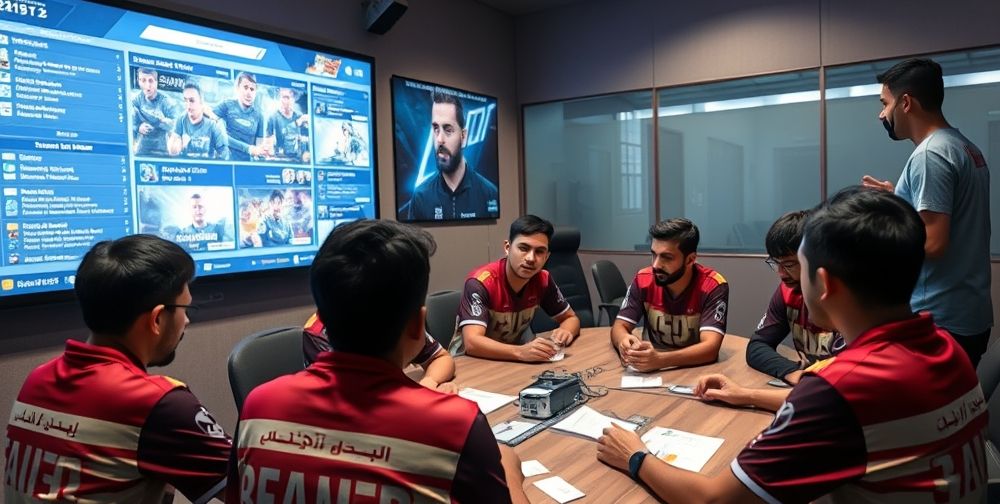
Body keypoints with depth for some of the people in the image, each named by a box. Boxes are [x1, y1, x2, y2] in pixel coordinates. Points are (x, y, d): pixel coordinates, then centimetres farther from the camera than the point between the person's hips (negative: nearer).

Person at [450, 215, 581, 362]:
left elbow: (571, 318, 4)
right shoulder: (481, 282, -25)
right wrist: (521, 352, -48)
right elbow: (472, 343, -34)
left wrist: (565, 332, -19)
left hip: (513, 357, 5)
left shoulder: (543, 280, -9)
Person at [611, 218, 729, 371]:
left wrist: (659, 359, -42)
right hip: (650, 370, 3)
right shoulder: (643, 280, -7)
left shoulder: (713, 286, -17)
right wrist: (625, 343, -30)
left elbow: (710, 348, -26)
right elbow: (619, 327, -5)